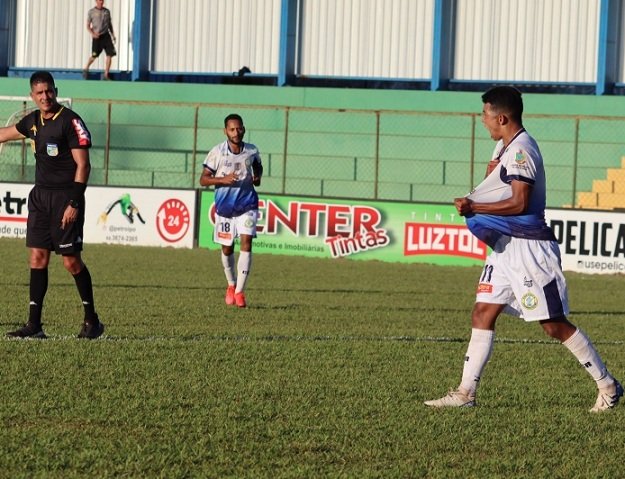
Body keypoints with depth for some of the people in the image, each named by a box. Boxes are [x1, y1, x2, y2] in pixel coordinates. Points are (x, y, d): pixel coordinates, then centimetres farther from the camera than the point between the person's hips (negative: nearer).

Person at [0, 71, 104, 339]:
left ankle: (91, 320, 8)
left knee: (71, 260, -6)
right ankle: (34, 324, 1)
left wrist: (74, 203, -19)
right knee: (37, 257, 1)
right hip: (40, 196, 7)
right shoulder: (33, 121, 10)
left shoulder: (70, 121, -11)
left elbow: (83, 165, -13)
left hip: (65, 196, -7)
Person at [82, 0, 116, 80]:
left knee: (110, 54, -7)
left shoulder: (107, 11, 11)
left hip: (106, 35, 3)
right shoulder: (91, 12, 0)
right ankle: (86, 69, 24)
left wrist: (113, 35, 13)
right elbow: (88, 26, 2)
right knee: (94, 56, -3)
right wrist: (92, 34, -15)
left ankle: (106, 75, 0)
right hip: (97, 37, -3)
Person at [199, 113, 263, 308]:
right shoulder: (217, 152, -9)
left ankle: (239, 291, -14)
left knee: (246, 243, -16)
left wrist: (257, 177, -1)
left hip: (247, 205, 0)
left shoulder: (252, 151, -2)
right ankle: (231, 285, 35)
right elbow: (203, 179, -7)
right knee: (227, 248, 10)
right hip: (224, 206, 0)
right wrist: (223, 179, -23)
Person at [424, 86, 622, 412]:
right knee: (482, 314, 4)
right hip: (505, 244, 10)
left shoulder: (521, 150, -16)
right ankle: (465, 392, 5)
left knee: (554, 325, -5)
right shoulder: (504, 147, 15)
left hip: (529, 247, -10)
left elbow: (519, 202, -22)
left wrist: (473, 207, -17)